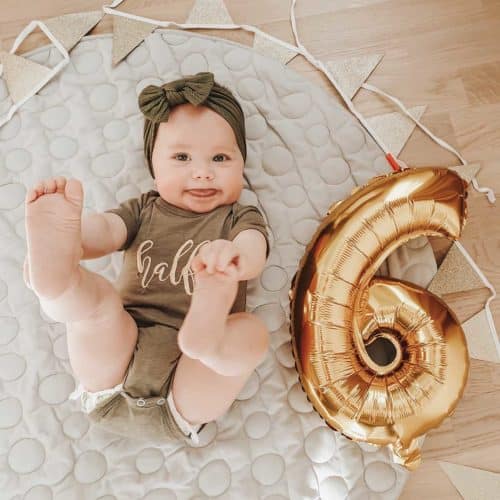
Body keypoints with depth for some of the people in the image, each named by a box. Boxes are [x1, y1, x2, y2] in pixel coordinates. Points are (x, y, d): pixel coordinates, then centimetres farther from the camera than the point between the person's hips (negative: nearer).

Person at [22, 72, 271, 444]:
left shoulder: (240, 217, 10)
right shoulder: (144, 210, 16)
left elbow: (255, 250, -14)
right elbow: (105, 229, -5)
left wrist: (234, 255, -41)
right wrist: (66, 240, -31)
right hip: (119, 349, 2)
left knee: (252, 331, -26)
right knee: (96, 291, -20)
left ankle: (206, 338, -55)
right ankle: (56, 279, -50)